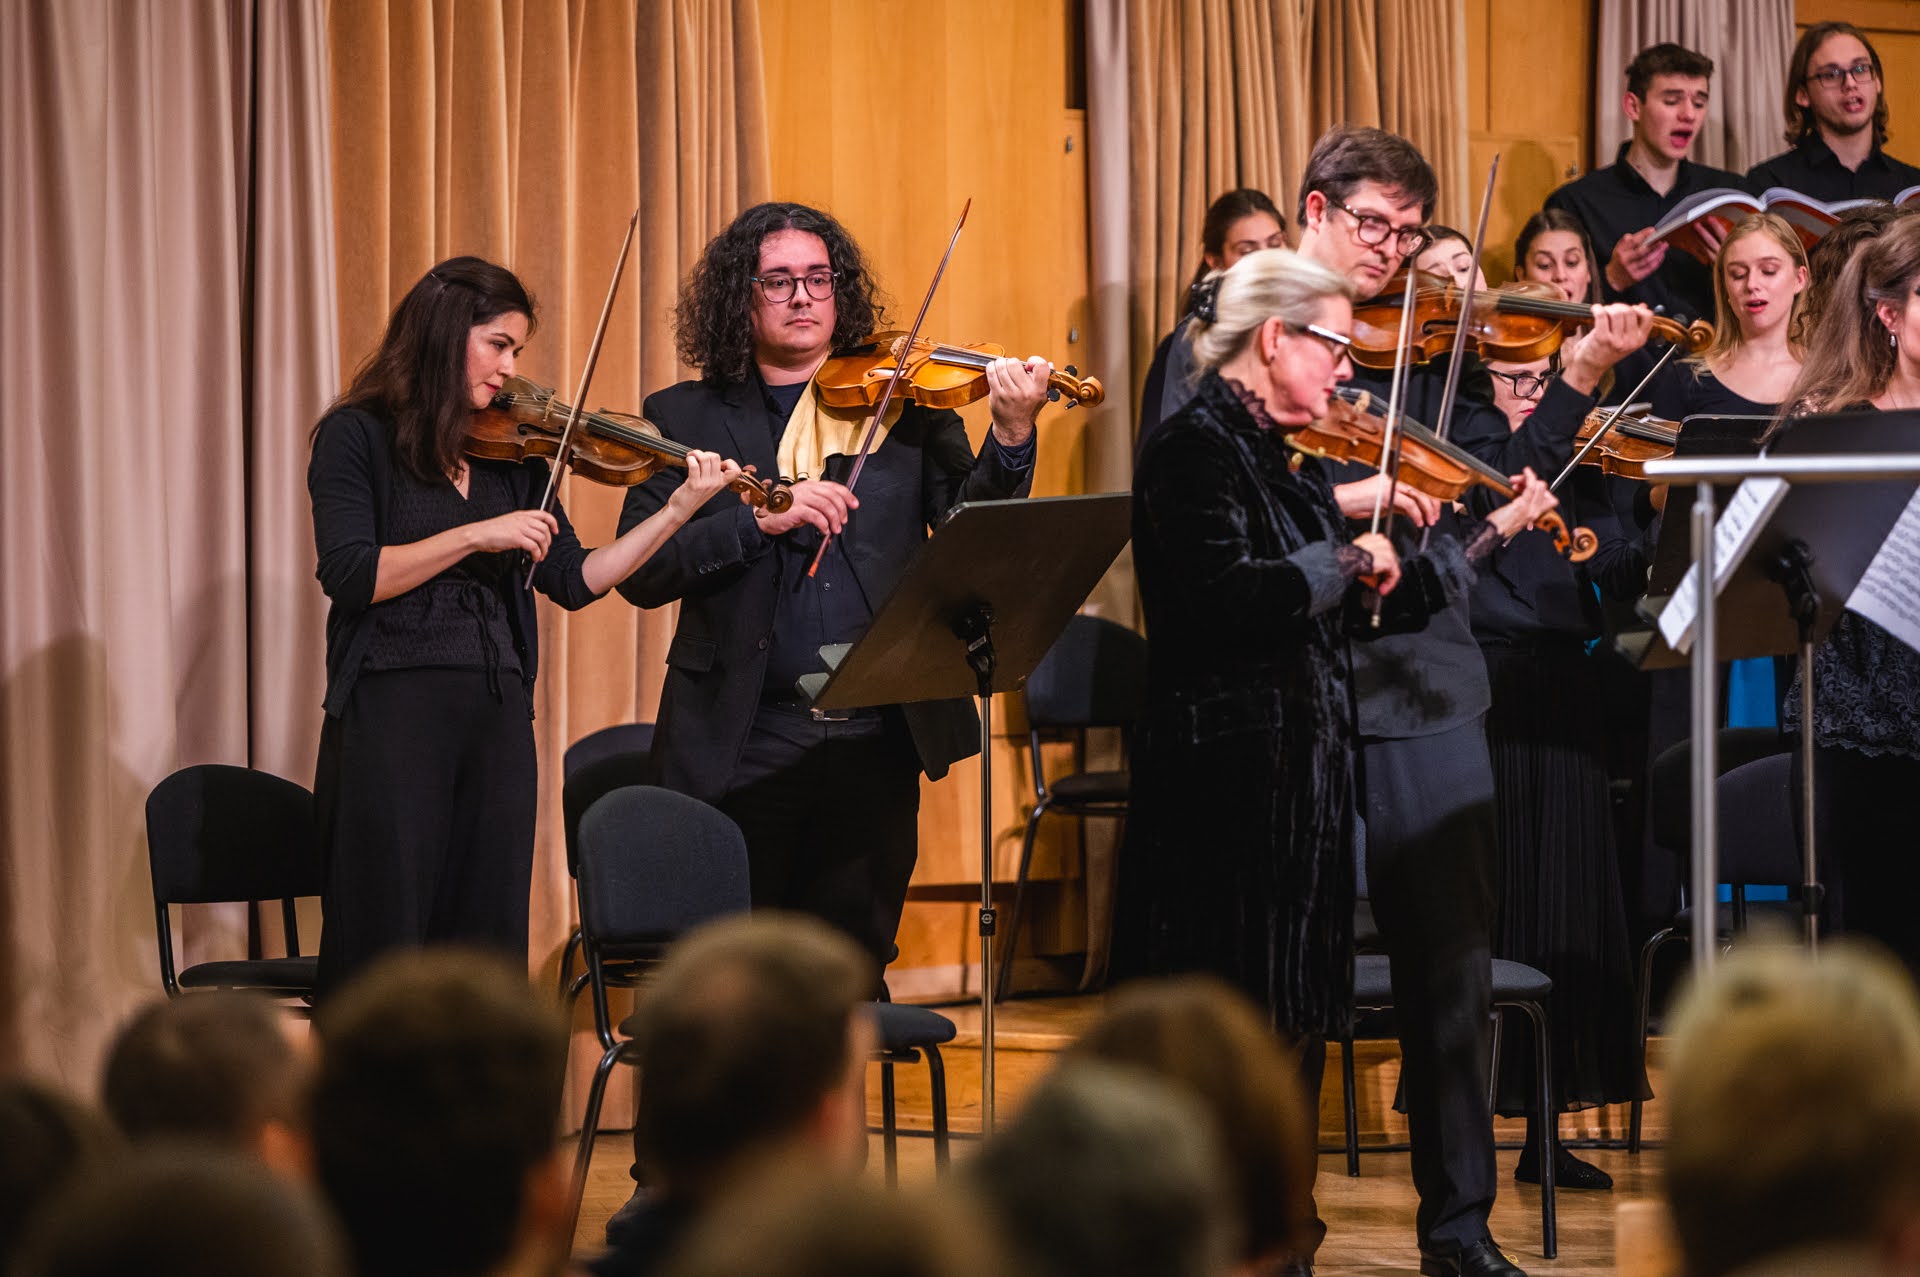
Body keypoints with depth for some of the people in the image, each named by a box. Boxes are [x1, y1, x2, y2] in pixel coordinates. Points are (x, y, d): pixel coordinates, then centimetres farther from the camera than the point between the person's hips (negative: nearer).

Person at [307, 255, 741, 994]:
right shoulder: (357, 436, -2)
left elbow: (573, 581, 7)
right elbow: (349, 576, -13)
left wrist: (680, 509, -1)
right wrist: (474, 535, -17)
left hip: (498, 713, 5)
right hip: (391, 712, -5)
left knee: (489, 942, 5)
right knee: (382, 942, -4)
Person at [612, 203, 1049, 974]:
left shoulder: (904, 405, 8)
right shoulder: (686, 418, 6)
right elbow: (639, 571, -5)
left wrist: (1011, 438, -20)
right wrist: (761, 518, -17)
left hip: (876, 739, 1)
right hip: (741, 746, -1)